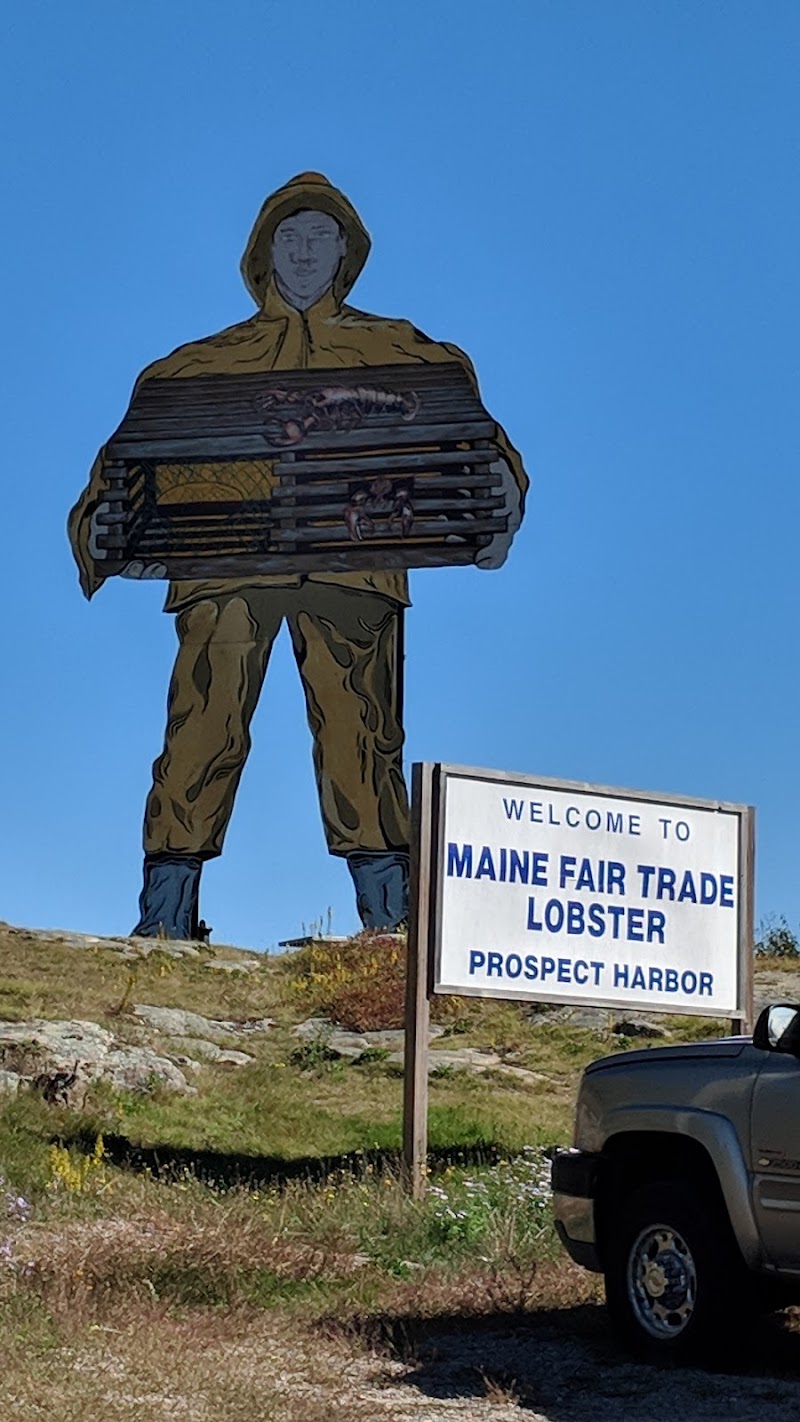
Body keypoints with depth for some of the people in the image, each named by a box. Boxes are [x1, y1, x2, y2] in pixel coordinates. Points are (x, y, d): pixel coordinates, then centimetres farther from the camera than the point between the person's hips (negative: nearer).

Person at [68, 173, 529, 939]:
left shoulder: (400, 353, 24)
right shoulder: (203, 361, 25)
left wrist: (495, 481, -11)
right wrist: (104, 519, -5)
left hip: (351, 566, 0)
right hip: (225, 565, 0)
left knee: (360, 737, -10)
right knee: (203, 730, -11)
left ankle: (391, 925, -9)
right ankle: (161, 930, -12)